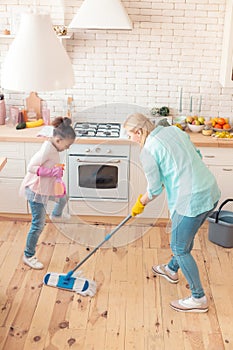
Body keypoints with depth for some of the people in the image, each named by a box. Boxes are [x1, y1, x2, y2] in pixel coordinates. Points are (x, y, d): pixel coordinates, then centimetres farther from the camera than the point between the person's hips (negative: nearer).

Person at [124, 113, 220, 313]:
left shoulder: (148, 151, -13)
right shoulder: (174, 130, 8)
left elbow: (155, 190, -6)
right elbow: (197, 155, 16)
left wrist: (140, 204, 12)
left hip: (192, 201, -9)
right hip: (210, 192, 9)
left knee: (179, 248, 8)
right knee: (185, 237, 28)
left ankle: (199, 299, 18)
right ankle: (172, 270, 52)